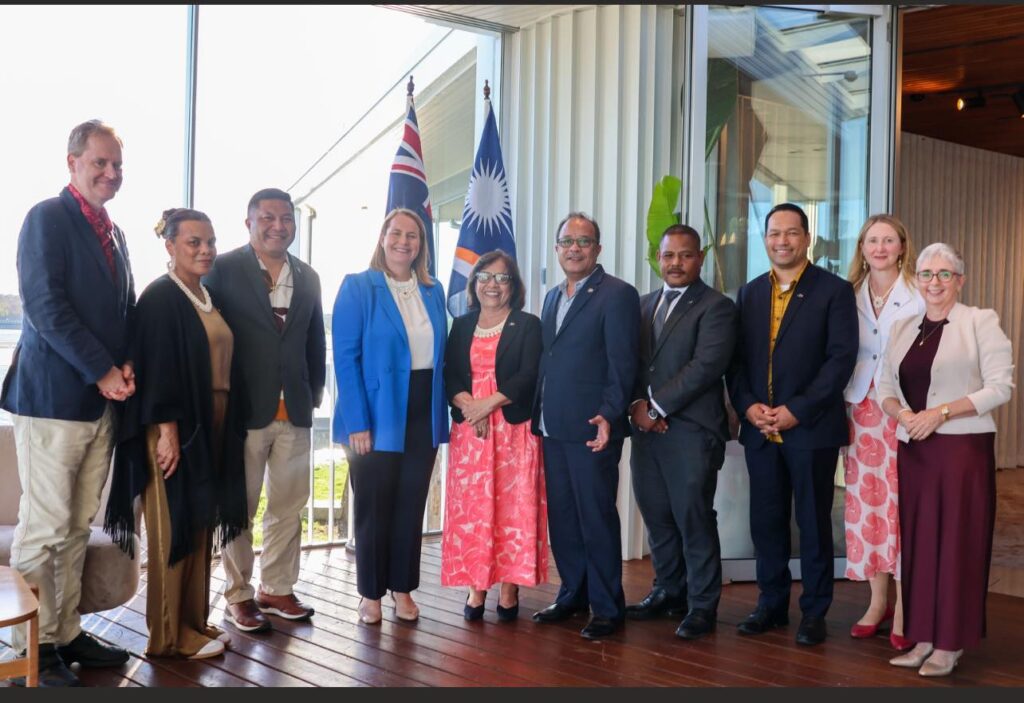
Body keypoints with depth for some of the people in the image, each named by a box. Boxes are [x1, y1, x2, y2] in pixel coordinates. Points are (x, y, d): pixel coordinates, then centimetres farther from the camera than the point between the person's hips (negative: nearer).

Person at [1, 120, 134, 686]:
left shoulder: (114, 234, 18)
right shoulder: (48, 218, -5)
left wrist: (125, 367, 2)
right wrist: (101, 371, -15)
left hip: (101, 400, 7)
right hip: (54, 397, -7)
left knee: (78, 527, 10)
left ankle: (66, 633, 18)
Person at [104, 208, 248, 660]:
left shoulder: (209, 298, 14)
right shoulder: (160, 297, -10)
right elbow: (155, 368, -17)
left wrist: (225, 427, 12)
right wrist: (167, 430, -22)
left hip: (212, 424, 8)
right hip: (176, 426, -8)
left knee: (200, 525, 12)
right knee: (173, 527, -2)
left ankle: (194, 621, 21)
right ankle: (169, 634, 6)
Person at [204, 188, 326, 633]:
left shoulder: (307, 277, 12)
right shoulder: (223, 270, -4)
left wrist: (315, 391, 11)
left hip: (295, 412, 5)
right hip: (245, 409, -5)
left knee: (288, 506, 11)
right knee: (240, 507, 5)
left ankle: (277, 589, 24)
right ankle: (238, 595, 17)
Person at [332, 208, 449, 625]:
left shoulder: (433, 292, 9)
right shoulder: (358, 287, -6)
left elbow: (439, 354, 12)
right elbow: (345, 357, -11)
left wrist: (443, 411, 3)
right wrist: (356, 422, -18)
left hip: (422, 418, 4)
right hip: (377, 417, -4)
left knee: (411, 506, 11)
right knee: (373, 508, 7)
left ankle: (403, 588, 24)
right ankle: (370, 594, 19)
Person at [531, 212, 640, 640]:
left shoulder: (617, 295, -6)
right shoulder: (552, 297, 18)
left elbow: (622, 364, -12)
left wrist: (608, 416, -21)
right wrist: (538, 414, 12)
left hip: (590, 428, -7)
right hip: (552, 428, 7)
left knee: (597, 519, -1)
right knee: (561, 517, 13)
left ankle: (607, 608, 9)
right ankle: (572, 596, 25)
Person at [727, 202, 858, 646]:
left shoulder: (834, 291, -3)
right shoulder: (749, 294, 12)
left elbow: (842, 358, -10)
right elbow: (736, 359, 10)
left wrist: (796, 410, -15)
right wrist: (747, 406, -7)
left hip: (811, 428, -4)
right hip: (759, 428, 4)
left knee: (813, 523, 5)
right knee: (766, 522, 10)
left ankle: (814, 612, 16)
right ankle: (771, 604, 23)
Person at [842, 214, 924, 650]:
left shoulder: (919, 295, -2)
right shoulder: (849, 295, 9)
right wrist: (842, 410, 5)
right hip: (860, 412, 4)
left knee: (903, 507, -6)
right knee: (866, 505, 5)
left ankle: (904, 610, 3)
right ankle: (878, 602, 17)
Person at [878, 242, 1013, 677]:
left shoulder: (981, 322, -3)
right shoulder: (903, 328, 13)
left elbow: (1000, 386, -9)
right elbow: (885, 386, 13)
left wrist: (942, 412, -16)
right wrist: (903, 415, -8)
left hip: (963, 446, -5)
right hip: (912, 449, 5)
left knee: (957, 541, -3)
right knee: (917, 539, 6)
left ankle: (950, 644, 5)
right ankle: (922, 638, 14)